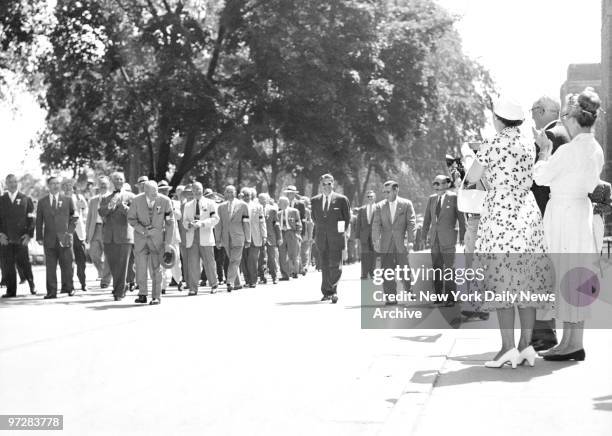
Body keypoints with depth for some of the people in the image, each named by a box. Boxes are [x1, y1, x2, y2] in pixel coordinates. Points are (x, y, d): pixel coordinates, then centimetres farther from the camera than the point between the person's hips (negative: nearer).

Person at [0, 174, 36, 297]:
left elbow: (31, 218, 4)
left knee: (24, 263, -3)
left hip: (21, 238, -2)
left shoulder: (26, 199, 7)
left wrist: (29, 234, -7)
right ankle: (11, 290, 8)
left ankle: (31, 284, 20)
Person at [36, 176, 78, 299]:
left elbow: (74, 216, 12)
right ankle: (51, 292, 2)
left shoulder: (68, 200, 9)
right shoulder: (42, 202, 10)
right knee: (50, 266, 0)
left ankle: (68, 288, 13)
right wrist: (39, 237, 2)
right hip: (49, 239, 1)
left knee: (67, 264, 0)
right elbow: (39, 221, 9)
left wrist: (70, 230, 0)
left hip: (64, 237, -1)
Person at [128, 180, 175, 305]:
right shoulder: (137, 200, -9)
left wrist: (168, 242, -8)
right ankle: (142, 295, 12)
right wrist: (143, 230, -12)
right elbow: (131, 219, 2)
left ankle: (156, 296, 4)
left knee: (156, 268, -3)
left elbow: (170, 222, -6)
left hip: (157, 238, -1)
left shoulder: (165, 201, -12)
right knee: (140, 267, 1)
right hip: (140, 237, 1)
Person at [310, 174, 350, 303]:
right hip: (321, 239, 3)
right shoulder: (315, 200, 9)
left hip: (336, 239, -3)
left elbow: (347, 218, 7)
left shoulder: (341, 200, 0)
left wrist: (341, 232, 6)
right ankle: (327, 292, 13)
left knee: (335, 265, -11)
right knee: (324, 266, 7)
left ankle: (333, 290, -13)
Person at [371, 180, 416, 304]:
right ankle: (390, 297, 2)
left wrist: (410, 240, -8)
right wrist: (375, 241, -7)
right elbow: (376, 225, 4)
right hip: (386, 244, 2)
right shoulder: (379, 206, 9)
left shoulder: (406, 204, 3)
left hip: (401, 243, -2)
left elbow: (411, 223, -1)